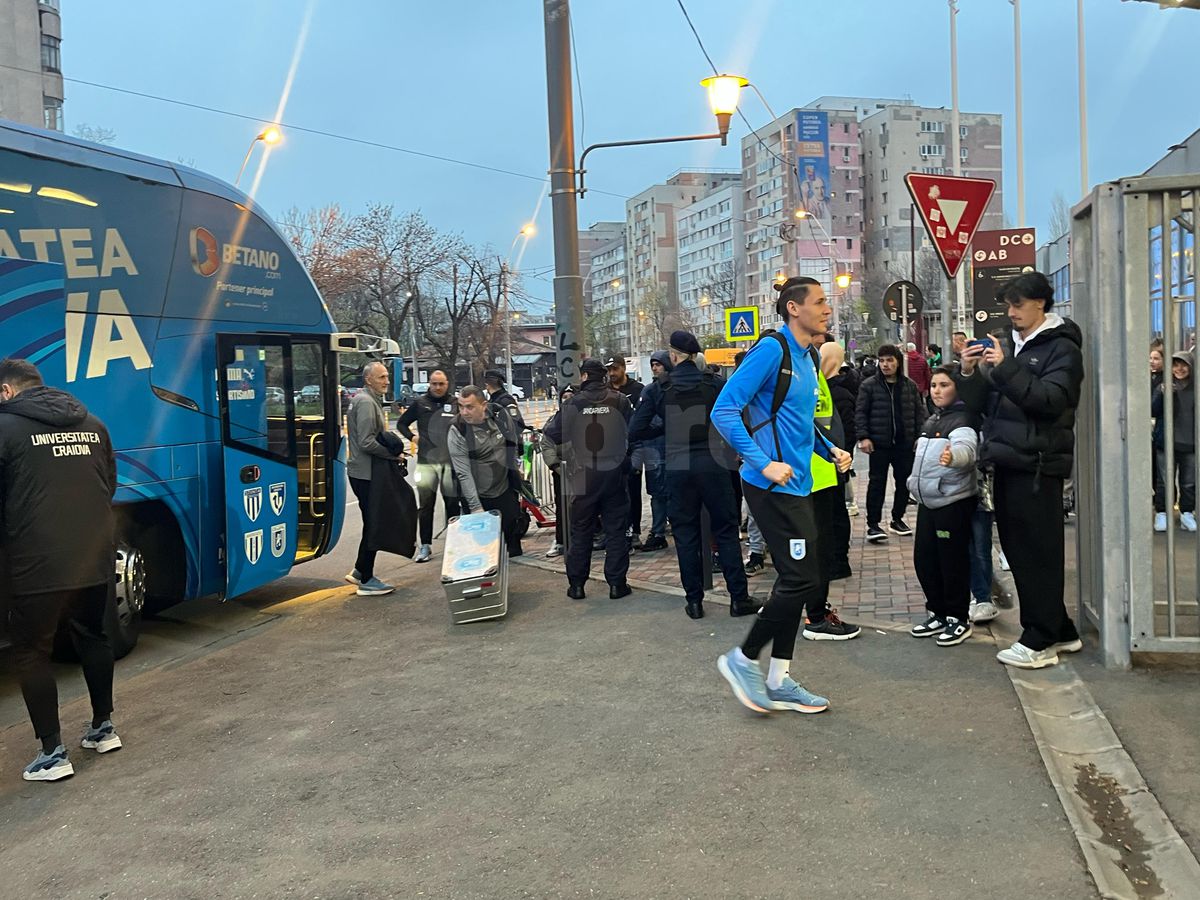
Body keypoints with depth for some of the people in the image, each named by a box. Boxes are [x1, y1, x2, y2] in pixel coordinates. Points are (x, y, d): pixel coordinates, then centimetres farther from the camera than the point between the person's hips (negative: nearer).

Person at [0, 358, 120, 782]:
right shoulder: (92, 425, 9)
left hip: (36, 566, -6)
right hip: (95, 558, 6)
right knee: (92, 637, 22)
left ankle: (52, 754, 8)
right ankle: (103, 728, 32)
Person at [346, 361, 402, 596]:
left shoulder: (371, 400, 15)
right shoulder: (366, 402, -17)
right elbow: (366, 443, -24)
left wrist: (393, 448, 8)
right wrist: (393, 454, -14)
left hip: (366, 472, 10)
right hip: (365, 474, -10)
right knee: (372, 525, -3)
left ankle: (359, 572, 26)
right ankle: (366, 581, 5)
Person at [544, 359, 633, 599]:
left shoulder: (573, 403, -6)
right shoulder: (620, 400, -3)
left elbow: (553, 435, -4)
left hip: (584, 475, 0)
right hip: (615, 473, 0)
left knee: (580, 532, 10)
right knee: (615, 529, 8)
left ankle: (576, 585, 13)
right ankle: (617, 583, 9)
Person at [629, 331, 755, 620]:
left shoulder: (658, 389, 0)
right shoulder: (715, 384, 0)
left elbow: (635, 431, -1)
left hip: (677, 469, 0)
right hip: (713, 466, 0)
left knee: (685, 535, 9)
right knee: (726, 531, 7)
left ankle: (694, 600, 12)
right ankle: (739, 598, 8)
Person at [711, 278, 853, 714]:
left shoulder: (804, 357, 14)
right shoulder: (772, 348, -13)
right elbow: (725, 411, -19)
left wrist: (831, 450, 12)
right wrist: (764, 463, -24)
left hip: (797, 484, 9)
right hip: (773, 486, -9)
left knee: (796, 579, 11)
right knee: (801, 580, -8)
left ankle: (778, 681, 21)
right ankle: (743, 659, 10)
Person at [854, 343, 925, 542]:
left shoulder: (910, 385, 8)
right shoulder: (869, 385, -1)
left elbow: (918, 412, 11)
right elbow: (860, 412, -3)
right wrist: (863, 437, -12)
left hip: (905, 443, 4)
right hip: (879, 443, -4)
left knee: (904, 481, 11)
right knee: (877, 482, -1)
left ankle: (897, 519, 26)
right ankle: (873, 524, 3)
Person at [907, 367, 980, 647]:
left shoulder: (961, 419, -13)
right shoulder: (933, 420, 15)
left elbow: (966, 448, -35)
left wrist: (953, 456, -55)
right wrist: (916, 483, 28)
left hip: (954, 501, -9)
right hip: (929, 500, 9)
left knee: (953, 561, -2)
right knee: (924, 559, 11)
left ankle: (959, 619, 10)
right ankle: (939, 613, 24)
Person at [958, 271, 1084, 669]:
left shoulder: (1061, 348, -2)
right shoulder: (1007, 346, 19)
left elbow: (1051, 400, -18)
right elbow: (984, 403, 16)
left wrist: (1005, 369, -22)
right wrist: (971, 374, -2)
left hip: (1037, 466, -8)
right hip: (1006, 463, 8)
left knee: (1037, 554, -5)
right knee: (1017, 550, 11)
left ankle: (1040, 641, 1)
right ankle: (1060, 631, 22)